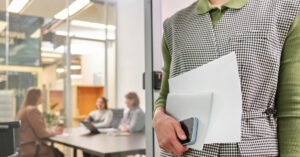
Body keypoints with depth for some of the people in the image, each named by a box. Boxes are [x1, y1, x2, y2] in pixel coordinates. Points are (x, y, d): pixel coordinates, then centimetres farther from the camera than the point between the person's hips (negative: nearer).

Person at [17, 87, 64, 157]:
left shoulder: (25, 109, 13)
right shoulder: (32, 110, -17)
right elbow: (41, 133, -17)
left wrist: (51, 130, 11)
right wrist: (53, 132, 1)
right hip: (30, 148, -9)